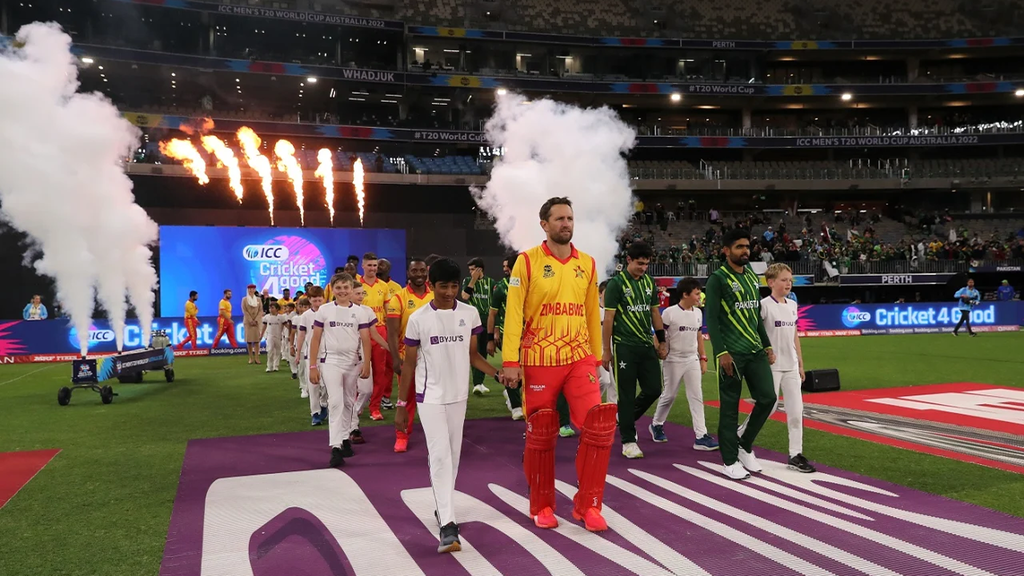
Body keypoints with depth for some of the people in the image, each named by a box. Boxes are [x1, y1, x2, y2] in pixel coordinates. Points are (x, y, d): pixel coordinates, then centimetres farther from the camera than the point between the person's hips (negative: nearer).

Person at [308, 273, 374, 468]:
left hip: (353, 362, 2)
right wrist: (313, 366, -2)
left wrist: (366, 364, -6)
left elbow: (365, 340, 2)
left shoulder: (360, 312, 2)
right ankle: (335, 448, -13)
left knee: (348, 403, 12)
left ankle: (345, 439, 27)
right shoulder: (324, 310, 0)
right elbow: (315, 339, 2)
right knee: (335, 402, -11)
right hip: (331, 361, -2)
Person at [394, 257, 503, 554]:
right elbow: (409, 363, -1)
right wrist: (401, 404, -1)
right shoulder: (418, 319, -9)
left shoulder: (470, 314, -2)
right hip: (430, 397, -3)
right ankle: (447, 524, -14)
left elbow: (473, 355, 7)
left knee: (453, 455, 12)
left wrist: (499, 374, -10)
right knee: (440, 455, -11)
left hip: (459, 395, 3)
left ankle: (444, 508, 29)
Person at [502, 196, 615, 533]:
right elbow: (513, 312, -8)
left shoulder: (587, 264, 8)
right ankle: (541, 506, 25)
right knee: (540, 435, 8)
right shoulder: (527, 261, -4)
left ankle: (587, 505, 9)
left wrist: (596, 356, 15)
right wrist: (510, 360, -13)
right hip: (539, 361, -3)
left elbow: (592, 314, 13)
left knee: (600, 426, -8)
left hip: (579, 358, 3)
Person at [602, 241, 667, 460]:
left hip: (647, 346, 6)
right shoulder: (616, 283, -8)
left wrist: (661, 341, 13)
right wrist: (606, 351, -10)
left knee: (653, 390, 6)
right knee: (627, 395, 1)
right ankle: (628, 441, 10)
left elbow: (655, 313, 17)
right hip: (624, 347, -6)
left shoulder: (649, 282, 10)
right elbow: (608, 318, -8)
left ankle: (626, 419, 30)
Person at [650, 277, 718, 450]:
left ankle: (701, 436, 0)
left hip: (692, 360, 5)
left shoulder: (698, 312, 5)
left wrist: (703, 358, 13)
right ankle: (657, 424, 30)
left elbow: (699, 336, 14)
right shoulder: (670, 312, -13)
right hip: (674, 360, -5)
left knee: (697, 397, 0)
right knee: (669, 396, 7)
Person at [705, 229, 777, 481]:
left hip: (755, 351, 7)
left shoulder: (752, 277, 15)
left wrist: (767, 346, 17)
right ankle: (730, 461, 11)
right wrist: (721, 353, -19)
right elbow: (711, 319, -12)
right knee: (730, 407, 0)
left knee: (768, 398, 1)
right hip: (731, 353, -7)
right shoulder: (718, 279, -8)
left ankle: (744, 444, 21)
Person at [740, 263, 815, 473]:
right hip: (771, 366, -6)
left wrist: (800, 364, 14)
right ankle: (739, 434, 21)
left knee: (796, 410, 3)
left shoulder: (792, 305, 10)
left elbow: (795, 336, 15)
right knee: (769, 407, -1)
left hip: (791, 366, 6)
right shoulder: (764, 305, -10)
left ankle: (795, 454, 9)